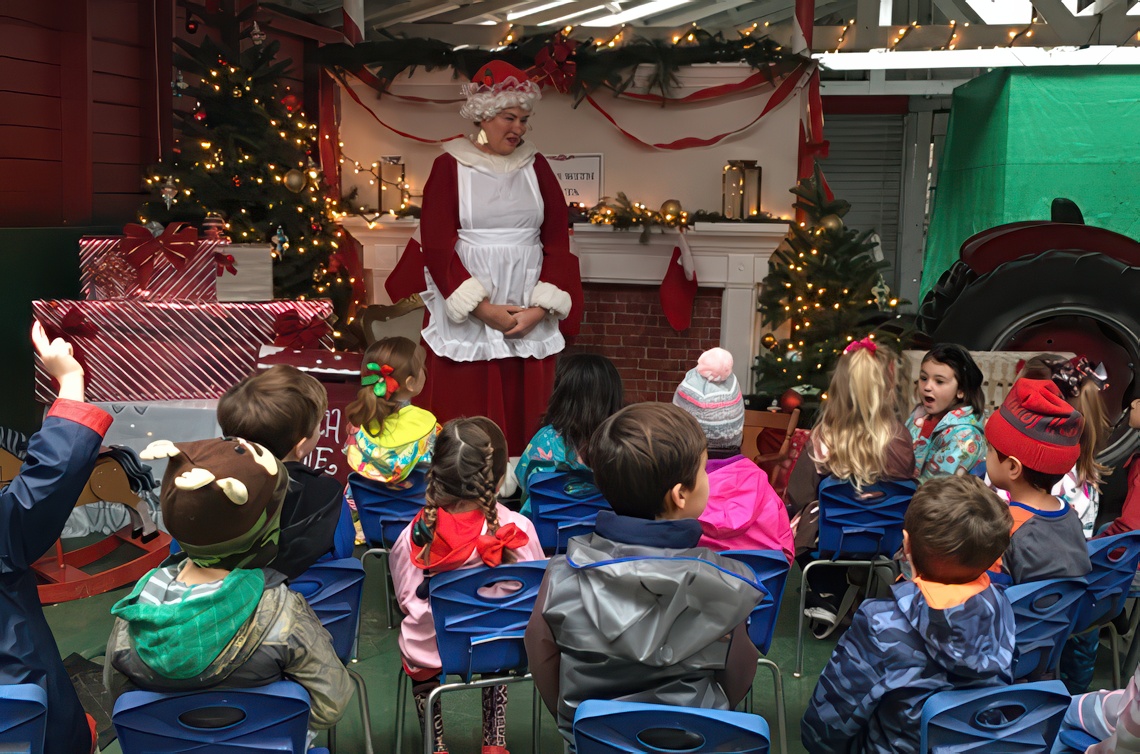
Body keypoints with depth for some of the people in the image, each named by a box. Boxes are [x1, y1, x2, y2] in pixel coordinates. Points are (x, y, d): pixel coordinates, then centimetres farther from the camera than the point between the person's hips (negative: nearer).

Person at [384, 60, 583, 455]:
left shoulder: (536, 167, 9)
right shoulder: (450, 166, 1)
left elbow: (558, 242, 6)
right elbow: (437, 245, -6)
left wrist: (540, 307, -7)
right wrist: (482, 308, -13)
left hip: (530, 320, 3)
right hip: (465, 319, -2)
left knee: (522, 424, 4)